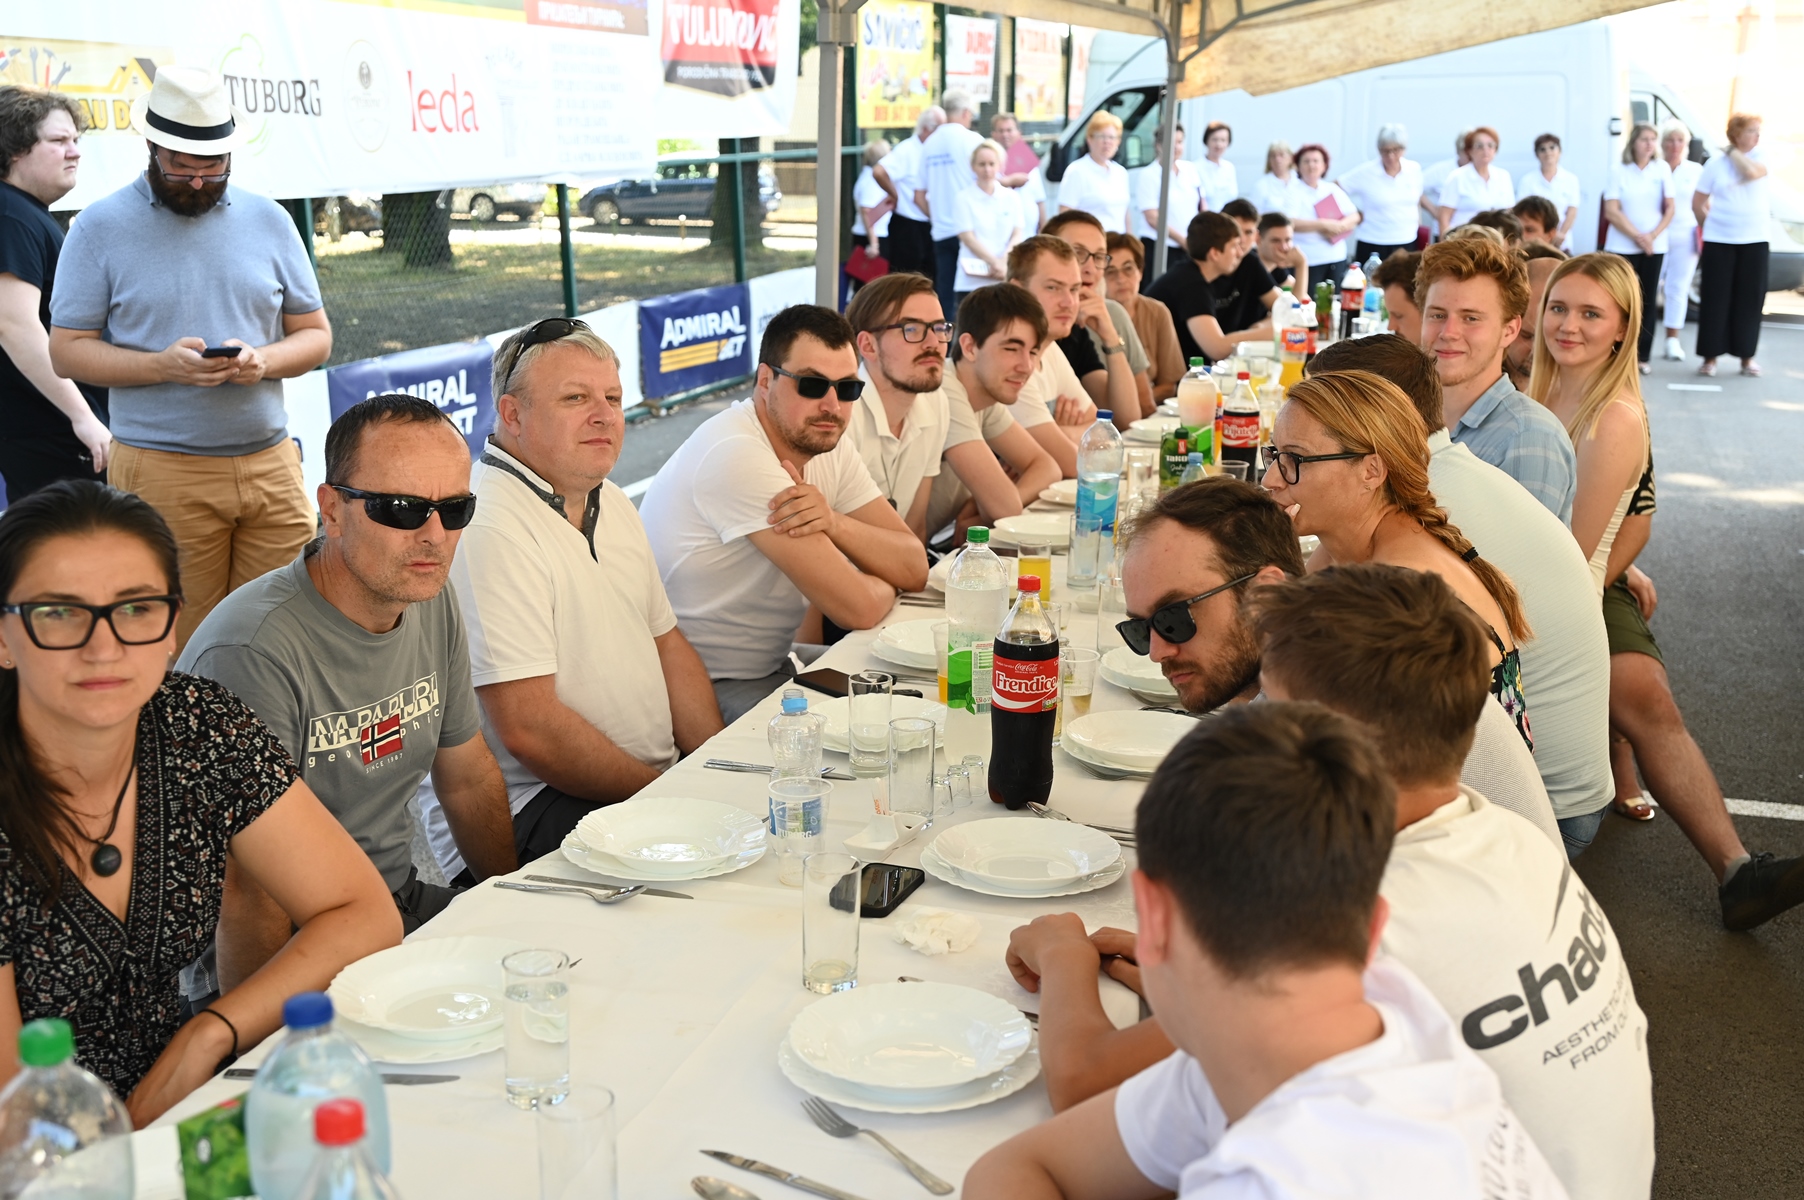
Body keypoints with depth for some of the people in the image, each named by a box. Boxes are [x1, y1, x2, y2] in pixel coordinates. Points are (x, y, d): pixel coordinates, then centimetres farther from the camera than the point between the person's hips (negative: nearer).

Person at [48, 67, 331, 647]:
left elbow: (315, 335, 13)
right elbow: (68, 350, 1)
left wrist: (263, 360, -9)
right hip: (160, 470, -2)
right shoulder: (101, 226, 3)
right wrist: (164, 365, -16)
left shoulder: (267, 219, 11)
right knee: (178, 652, 0)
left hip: (270, 462, 3)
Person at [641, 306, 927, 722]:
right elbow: (858, 608, -24)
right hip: (702, 689, -8)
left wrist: (836, 523, -21)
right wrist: (883, 584, -1)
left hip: (770, 669, 8)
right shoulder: (739, 455, -24)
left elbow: (914, 569, -4)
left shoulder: (828, 444, 3)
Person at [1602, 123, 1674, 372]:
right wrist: (1636, 236, -12)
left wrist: (1652, 235, -9)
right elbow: (1611, 211, -6)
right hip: (1622, 246, -2)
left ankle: (1642, 355, 5)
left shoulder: (1662, 169, 5)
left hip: (1654, 246, 2)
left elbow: (1670, 207, 4)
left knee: (1647, 301, 2)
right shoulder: (1618, 171, 0)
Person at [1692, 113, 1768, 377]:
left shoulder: (1761, 156, 4)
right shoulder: (1715, 164, 0)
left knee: (1749, 299, 2)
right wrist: (1711, 225, 6)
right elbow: (1697, 203, 6)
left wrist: (1733, 152, -8)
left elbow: (1753, 172, -20)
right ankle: (1710, 356, 4)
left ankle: (1746, 356, 11)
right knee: (1715, 299, -2)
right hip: (1719, 241, -1)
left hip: (1754, 241, 1)